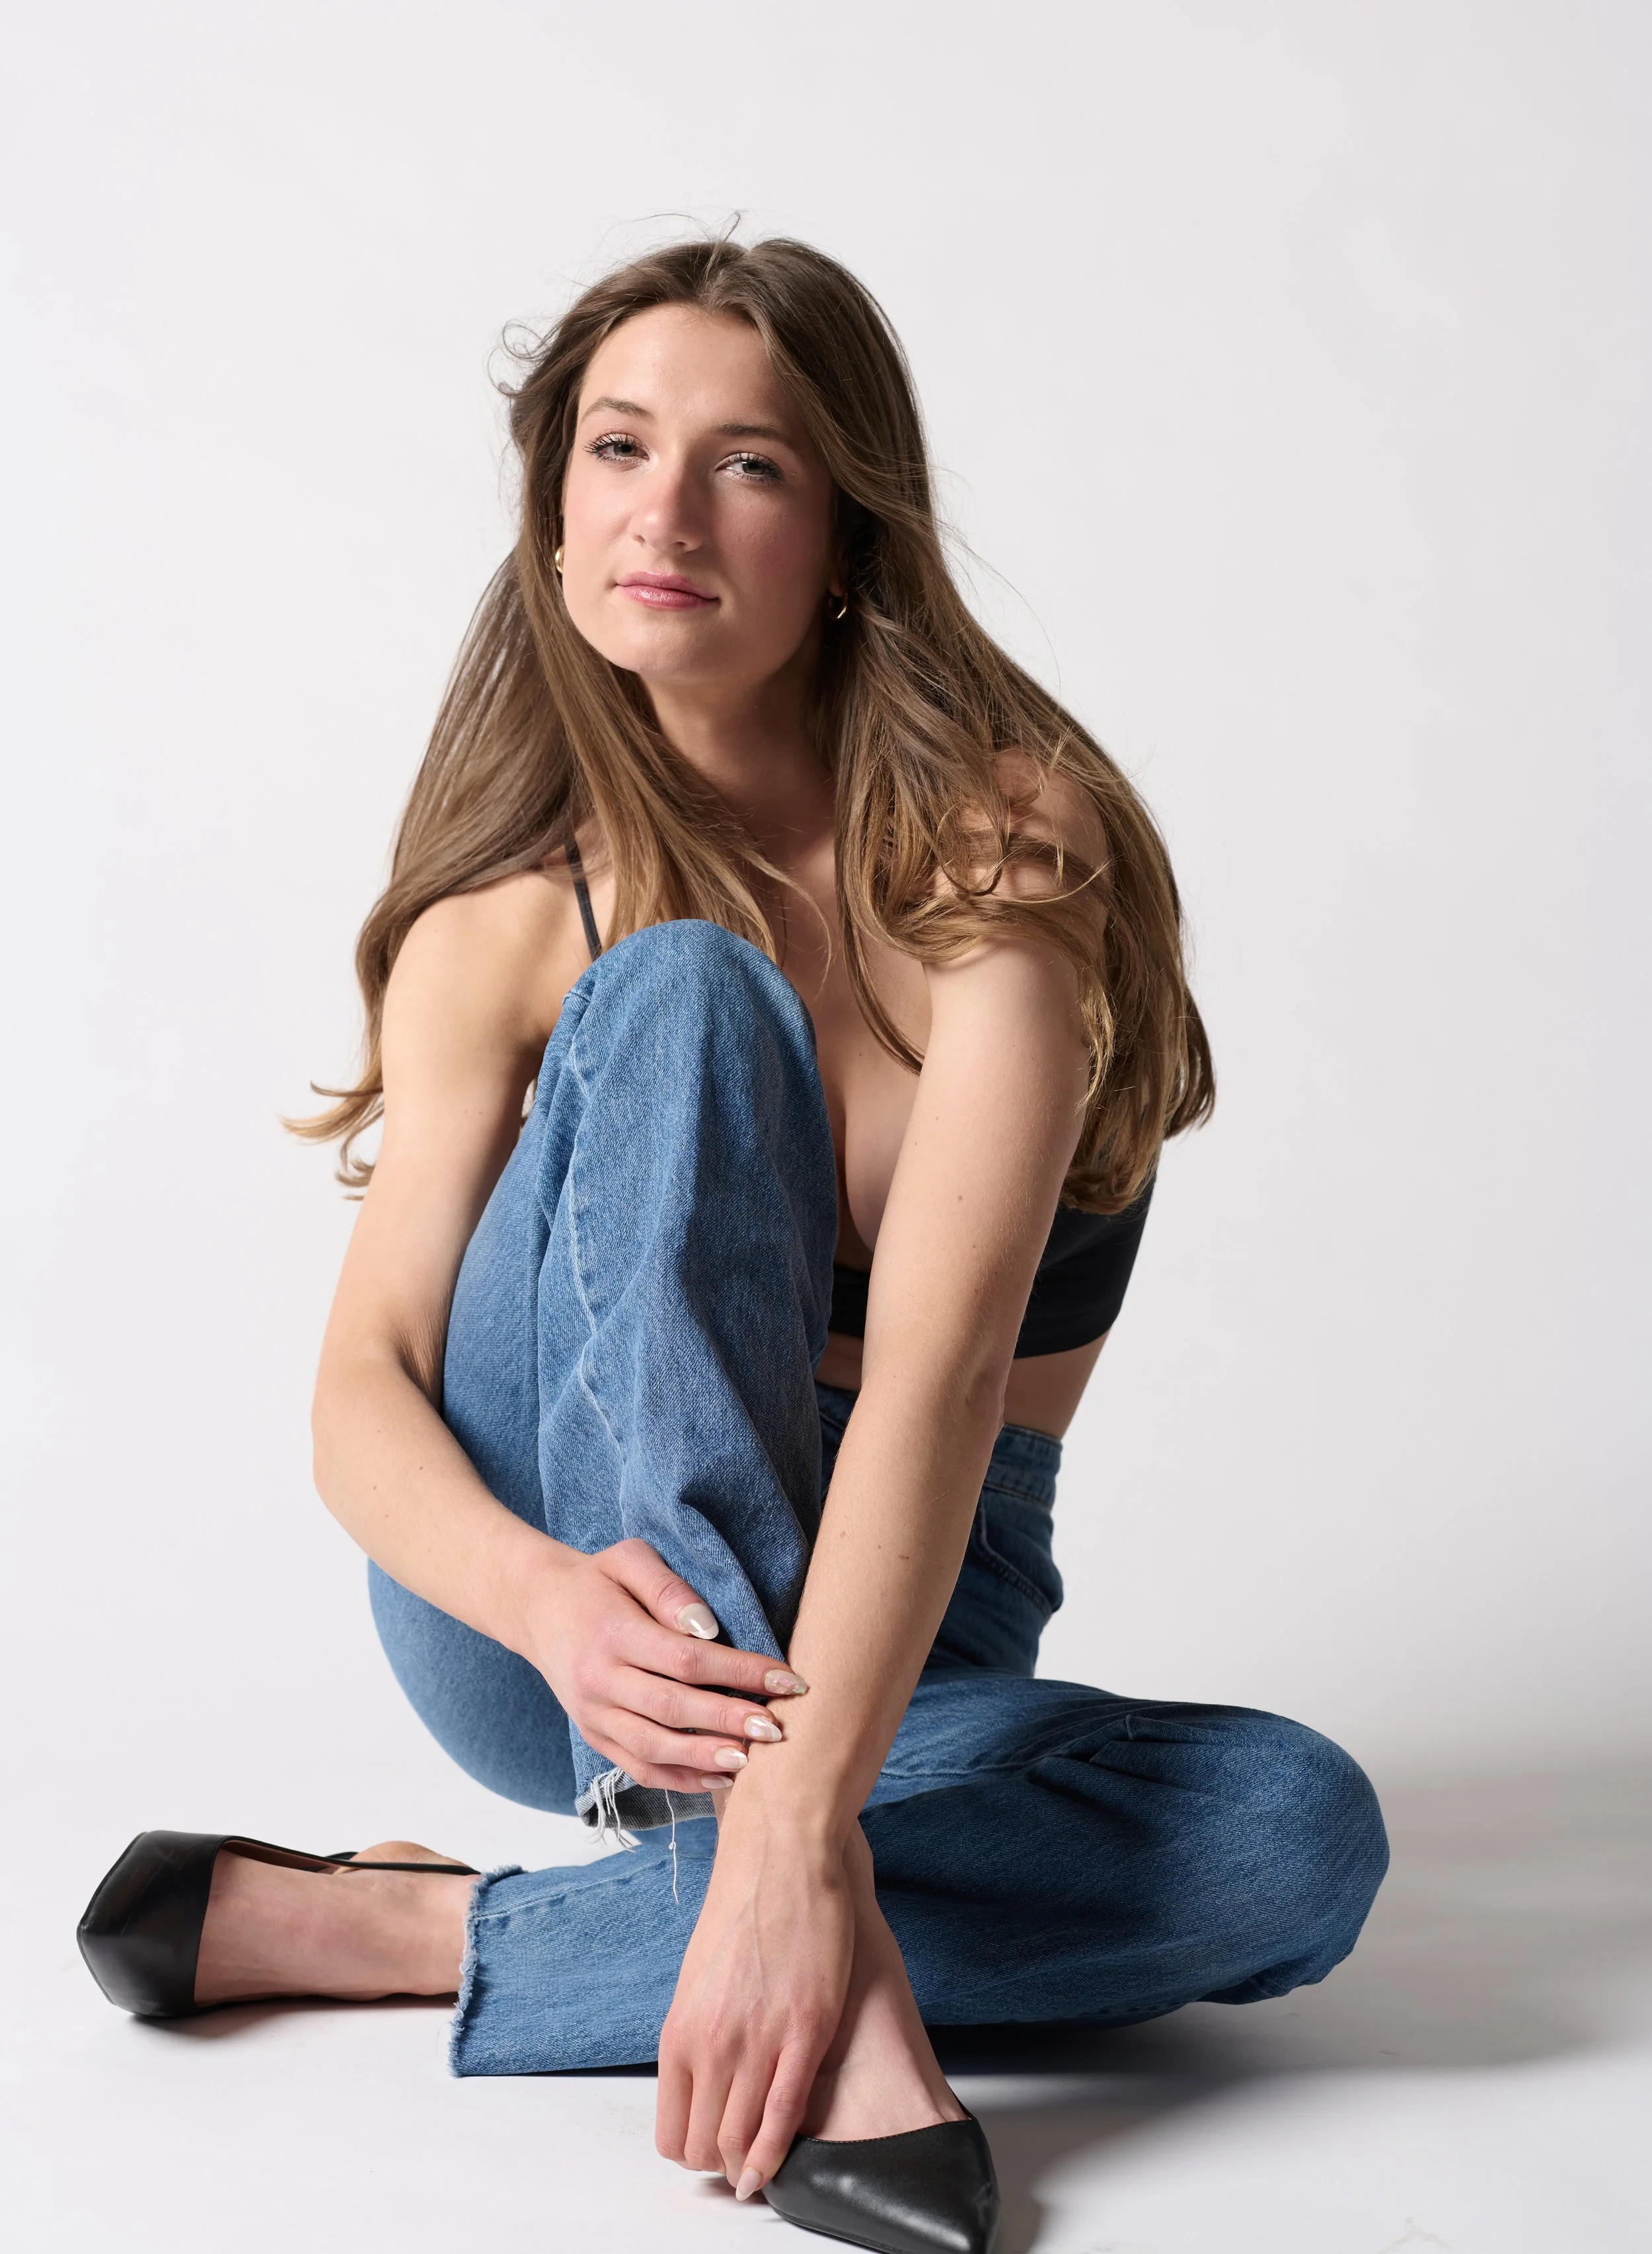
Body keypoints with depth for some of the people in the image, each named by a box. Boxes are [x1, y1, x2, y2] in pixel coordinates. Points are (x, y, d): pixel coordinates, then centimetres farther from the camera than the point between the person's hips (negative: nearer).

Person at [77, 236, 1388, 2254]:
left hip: (899, 1652, 1)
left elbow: (939, 1360, -27)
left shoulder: (1004, 841, -14)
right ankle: (839, 1994, -37)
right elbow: (364, 1386, -12)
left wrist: (799, 1821, -40)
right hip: (540, 1610, 0)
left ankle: (425, 1933, -23)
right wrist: (551, 1599, -36)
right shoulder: (516, 911, -6)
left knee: (1304, 1838, -29)